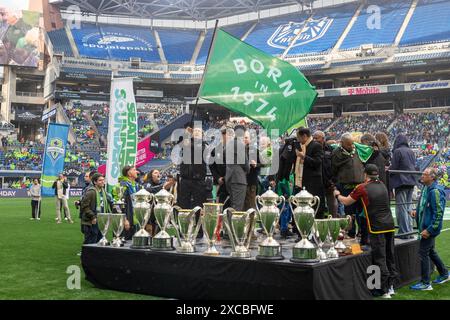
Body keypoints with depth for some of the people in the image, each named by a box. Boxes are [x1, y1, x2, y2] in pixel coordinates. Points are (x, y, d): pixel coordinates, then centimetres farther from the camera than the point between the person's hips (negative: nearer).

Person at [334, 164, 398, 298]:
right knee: (390, 256, 13)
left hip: (377, 227, -6)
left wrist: (337, 195, 27)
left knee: (380, 259, -2)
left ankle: (384, 290, -1)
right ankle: (391, 286, 20)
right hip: (390, 225, 6)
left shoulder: (362, 188, -5)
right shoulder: (382, 185, 12)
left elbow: (346, 202, 6)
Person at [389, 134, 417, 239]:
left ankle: (404, 232, -1)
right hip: (411, 182, 7)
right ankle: (409, 231, 17)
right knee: (408, 207, 13)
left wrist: (387, 169, 6)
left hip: (401, 182, -7)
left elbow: (393, 168, -13)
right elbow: (414, 166, 14)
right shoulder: (411, 151, 9)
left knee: (401, 208, -2)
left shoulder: (397, 151, -11)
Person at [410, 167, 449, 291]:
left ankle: (425, 283, 7)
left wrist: (429, 230, -24)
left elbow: (438, 213, -23)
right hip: (425, 226, 10)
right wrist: (416, 211, 6)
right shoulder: (426, 188, 8)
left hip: (430, 228, -10)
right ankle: (444, 274, 39)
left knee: (423, 253, -4)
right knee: (431, 251, 22)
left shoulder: (435, 191, -22)